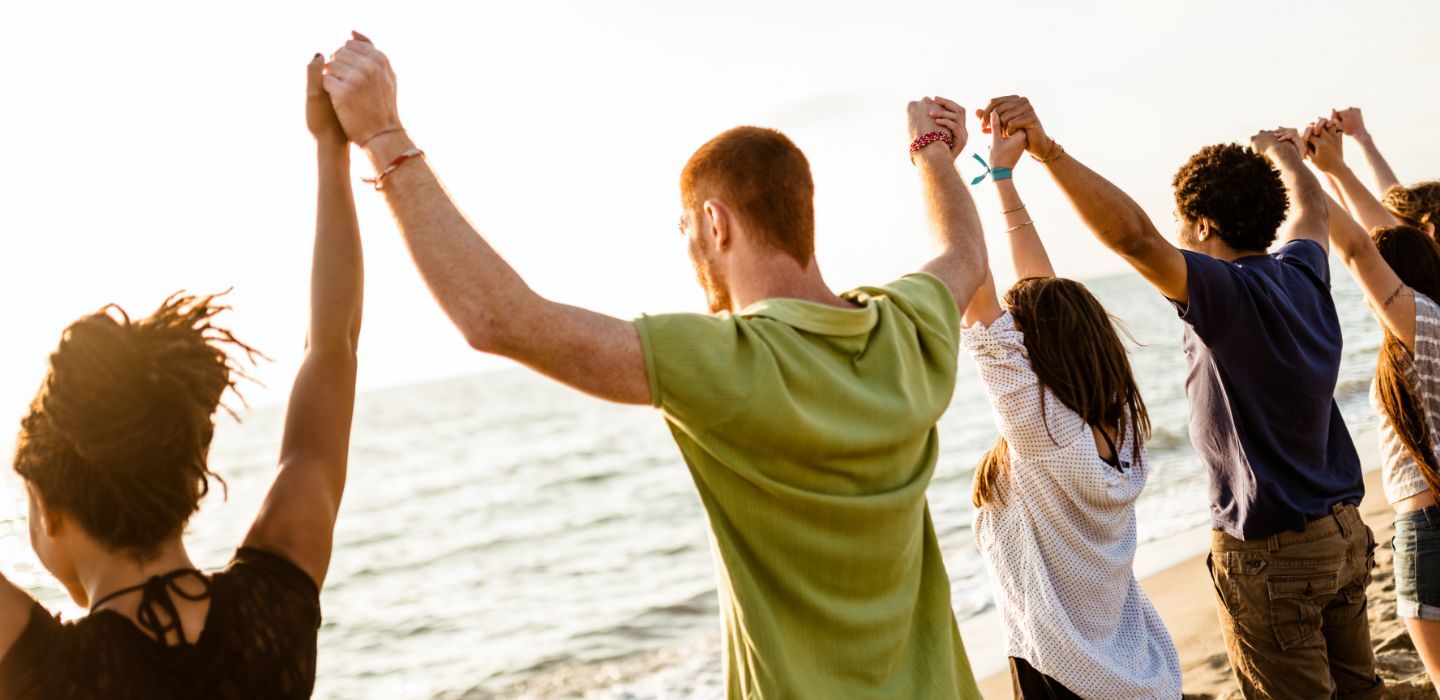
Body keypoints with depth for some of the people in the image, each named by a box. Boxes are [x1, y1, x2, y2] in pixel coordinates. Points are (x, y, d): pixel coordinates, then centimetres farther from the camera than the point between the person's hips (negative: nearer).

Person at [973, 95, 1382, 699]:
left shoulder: (1226, 293, -21)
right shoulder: (1303, 272, 3)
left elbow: (1135, 236, -37)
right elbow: (1311, 209, 26)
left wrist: (1047, 151, -44)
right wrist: (1279, 150, 45)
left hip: (1271, 552, -8)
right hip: (1344, 533, 8)